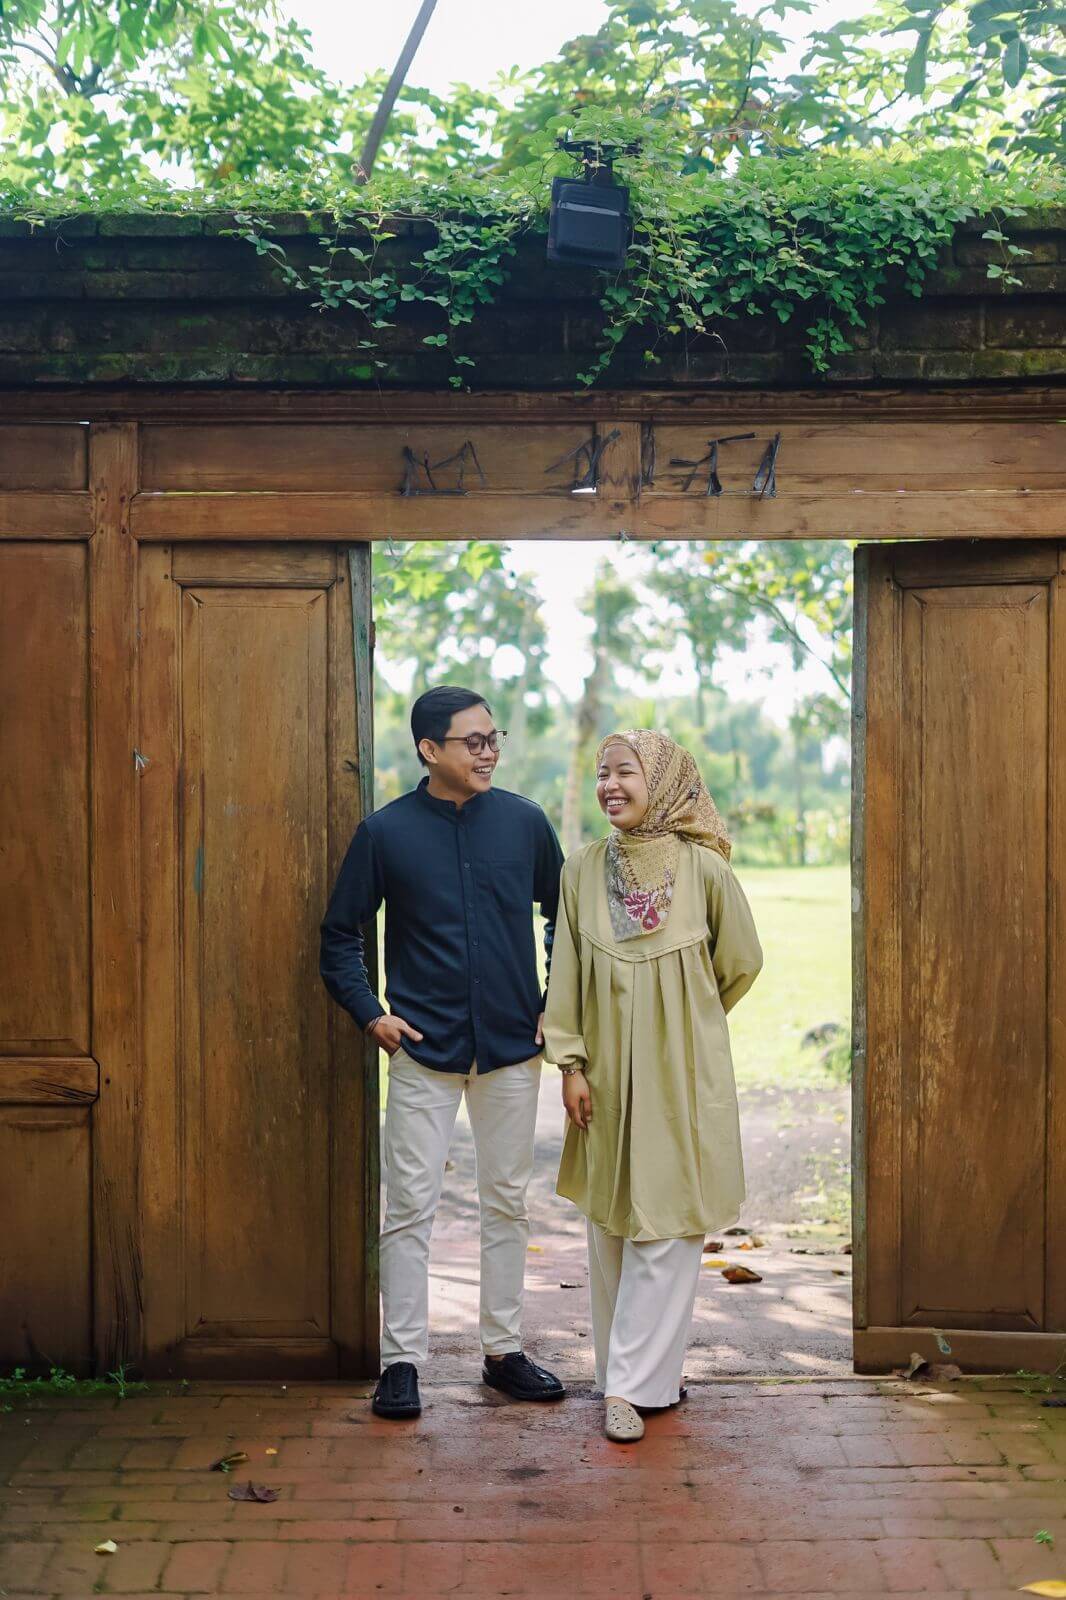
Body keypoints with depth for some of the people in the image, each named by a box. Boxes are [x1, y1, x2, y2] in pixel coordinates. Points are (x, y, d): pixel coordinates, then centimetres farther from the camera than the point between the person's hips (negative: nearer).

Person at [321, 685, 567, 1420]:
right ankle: (403, 1361, 10)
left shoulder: (525, 822, 2)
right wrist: (370, 1012, -6)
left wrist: (559, 1003, 6)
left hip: (512, 1046, 2)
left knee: (507, 1201, 11)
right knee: (411, 1205, 0)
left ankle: (504, 1350, 24)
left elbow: (563, 916, 14)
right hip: (422, 1049, -2)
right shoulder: (386, 831, -3)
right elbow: (341, 935, 4)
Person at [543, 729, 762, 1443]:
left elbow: (742, 962, 6)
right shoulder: (583, 868, -1)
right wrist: (571, 1062, -2)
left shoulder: (703, 868, -8)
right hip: (607, 1073, 3)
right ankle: (638, 1370, 24)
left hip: (682, 1072, -2)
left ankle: (633, 1385, 7)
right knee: (609, 1222, 9)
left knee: (667, 1225, -1)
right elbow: (566, 973, 3)